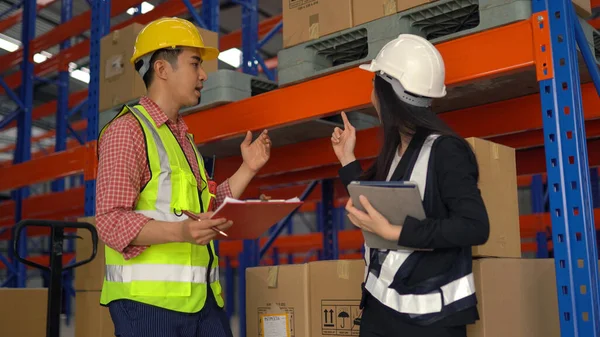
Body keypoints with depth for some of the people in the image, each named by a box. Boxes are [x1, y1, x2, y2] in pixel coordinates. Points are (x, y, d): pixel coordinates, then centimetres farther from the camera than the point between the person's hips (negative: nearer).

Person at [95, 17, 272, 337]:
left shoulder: (184, 137, 19)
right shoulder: (128, 129, -7)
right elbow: (111, 221, -16)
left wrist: (247, 169, 9)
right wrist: (180, 232, -30)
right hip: (148, 300, -8)